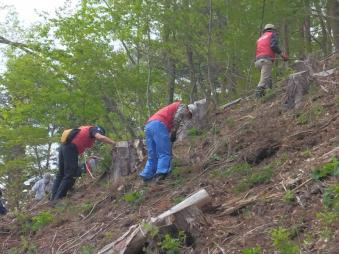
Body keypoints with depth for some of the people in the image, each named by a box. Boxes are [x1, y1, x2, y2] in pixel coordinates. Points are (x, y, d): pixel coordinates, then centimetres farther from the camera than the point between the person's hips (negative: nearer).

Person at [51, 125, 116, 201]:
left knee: (61, 174, 14)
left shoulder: (85, 128, 31)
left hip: (64, 146, 9)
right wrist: (115, 143, -13)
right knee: (70, 176, -8)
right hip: (70, 148, -9)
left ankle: (53, 199, 15)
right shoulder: (94, 129, 7)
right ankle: (57, 200, -10)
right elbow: (101, 137, -14)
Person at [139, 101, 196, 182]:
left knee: (152, 156, 10)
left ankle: (147, 176, 3)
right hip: (159, 125, -8)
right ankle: (161, 173, -19)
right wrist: (174, 133, 0)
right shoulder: (183, 107, 15)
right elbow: (177, 118, -7)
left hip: (148, 125, 8)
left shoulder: (173, 108, 39)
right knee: (165, 154, -6)